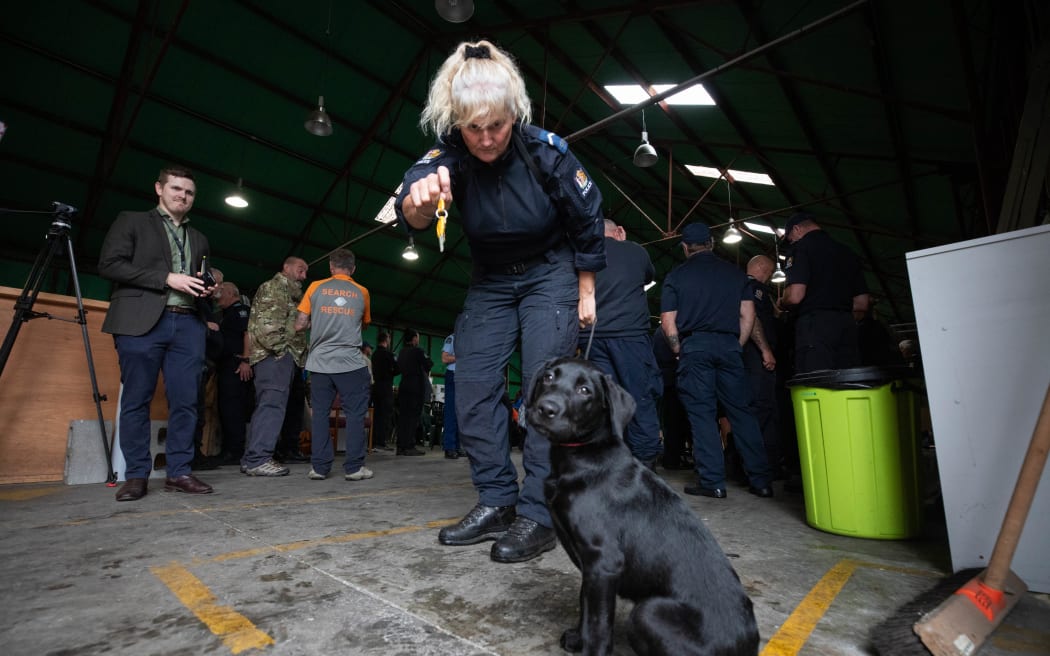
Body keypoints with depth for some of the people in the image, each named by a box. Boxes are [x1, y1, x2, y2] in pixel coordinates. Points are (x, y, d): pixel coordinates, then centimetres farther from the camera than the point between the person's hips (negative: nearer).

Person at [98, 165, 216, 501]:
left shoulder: (199, 239, 23)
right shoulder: (131, 221, 11)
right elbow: (109, 264, -1)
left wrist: (206, 288, 2)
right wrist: (167, 278, -10)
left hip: (188, 324, 4)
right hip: (142, 322, -3)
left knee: (185, 401, -1)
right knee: (136, 401, 0)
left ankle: (179, 472, 6)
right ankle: (136, 476, 9)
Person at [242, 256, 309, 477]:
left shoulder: (291, 292, 27)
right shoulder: (272, 287, -1)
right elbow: (265, 323, -13)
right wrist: (279, 347, -13)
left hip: (284, 355, 10)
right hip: (276, 354, -10)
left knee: (267, 406, 9)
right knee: (272, 404, -13)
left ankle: (253, 458, 14)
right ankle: (258, 458, -12)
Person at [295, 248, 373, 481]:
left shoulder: (315, 287, 5)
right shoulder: (362, 292, 6)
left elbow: (300, 325, 3)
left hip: (320, 362, 2)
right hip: (351, 362, -1)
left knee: (320, 413, 9)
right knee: (355, 414, 3)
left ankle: (319, 467, 11)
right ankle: (354, 467, 3)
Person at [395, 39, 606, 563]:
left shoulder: (545, 150, -19)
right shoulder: (449, 155, -15)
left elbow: (588, 220, -7)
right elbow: (412, 214, -35)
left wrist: (586, 292, -4)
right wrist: (419, 200, -59)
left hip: (551, 274, -3)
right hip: (490, 281, 4)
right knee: (472, 387, -2)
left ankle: (538, 516, -4)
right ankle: (496, 503, 9)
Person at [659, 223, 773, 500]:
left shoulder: (676, 275, 5)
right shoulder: (735, 273, 13)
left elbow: (668, 321, -1)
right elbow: (748, 316, 8)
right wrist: (736, 347, 15)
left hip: (694, 345, -2)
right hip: (728, 345, 3)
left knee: (701, 413, 0)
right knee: (741, 411, 7)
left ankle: (712, 482, 2)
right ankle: (760, 480, 11)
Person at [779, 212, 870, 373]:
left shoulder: (802, 247, 0)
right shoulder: (848, 253, 22)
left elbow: (795, 296, -13)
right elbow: (862, 303, 21)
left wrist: (781, 303, 7)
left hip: (814, 322, -7)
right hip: (847, 325, 7)